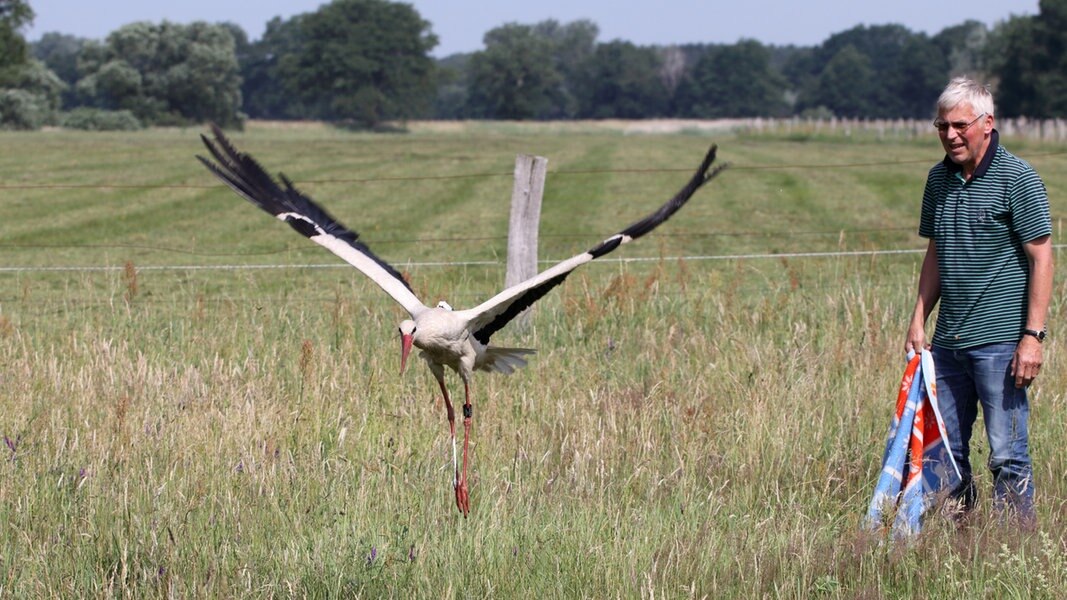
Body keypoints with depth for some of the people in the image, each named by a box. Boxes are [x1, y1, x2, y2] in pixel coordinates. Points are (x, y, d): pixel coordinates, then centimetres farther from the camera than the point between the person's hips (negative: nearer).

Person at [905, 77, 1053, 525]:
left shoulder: (1017, 178, -7)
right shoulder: (939, 179, 12)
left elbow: (1041, 258, -8)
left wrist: (1033, 335, -14)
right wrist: (918, 320, 12)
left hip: (1000, 341, -6)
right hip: (947, 342, 6)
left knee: (1007, 454, -4)